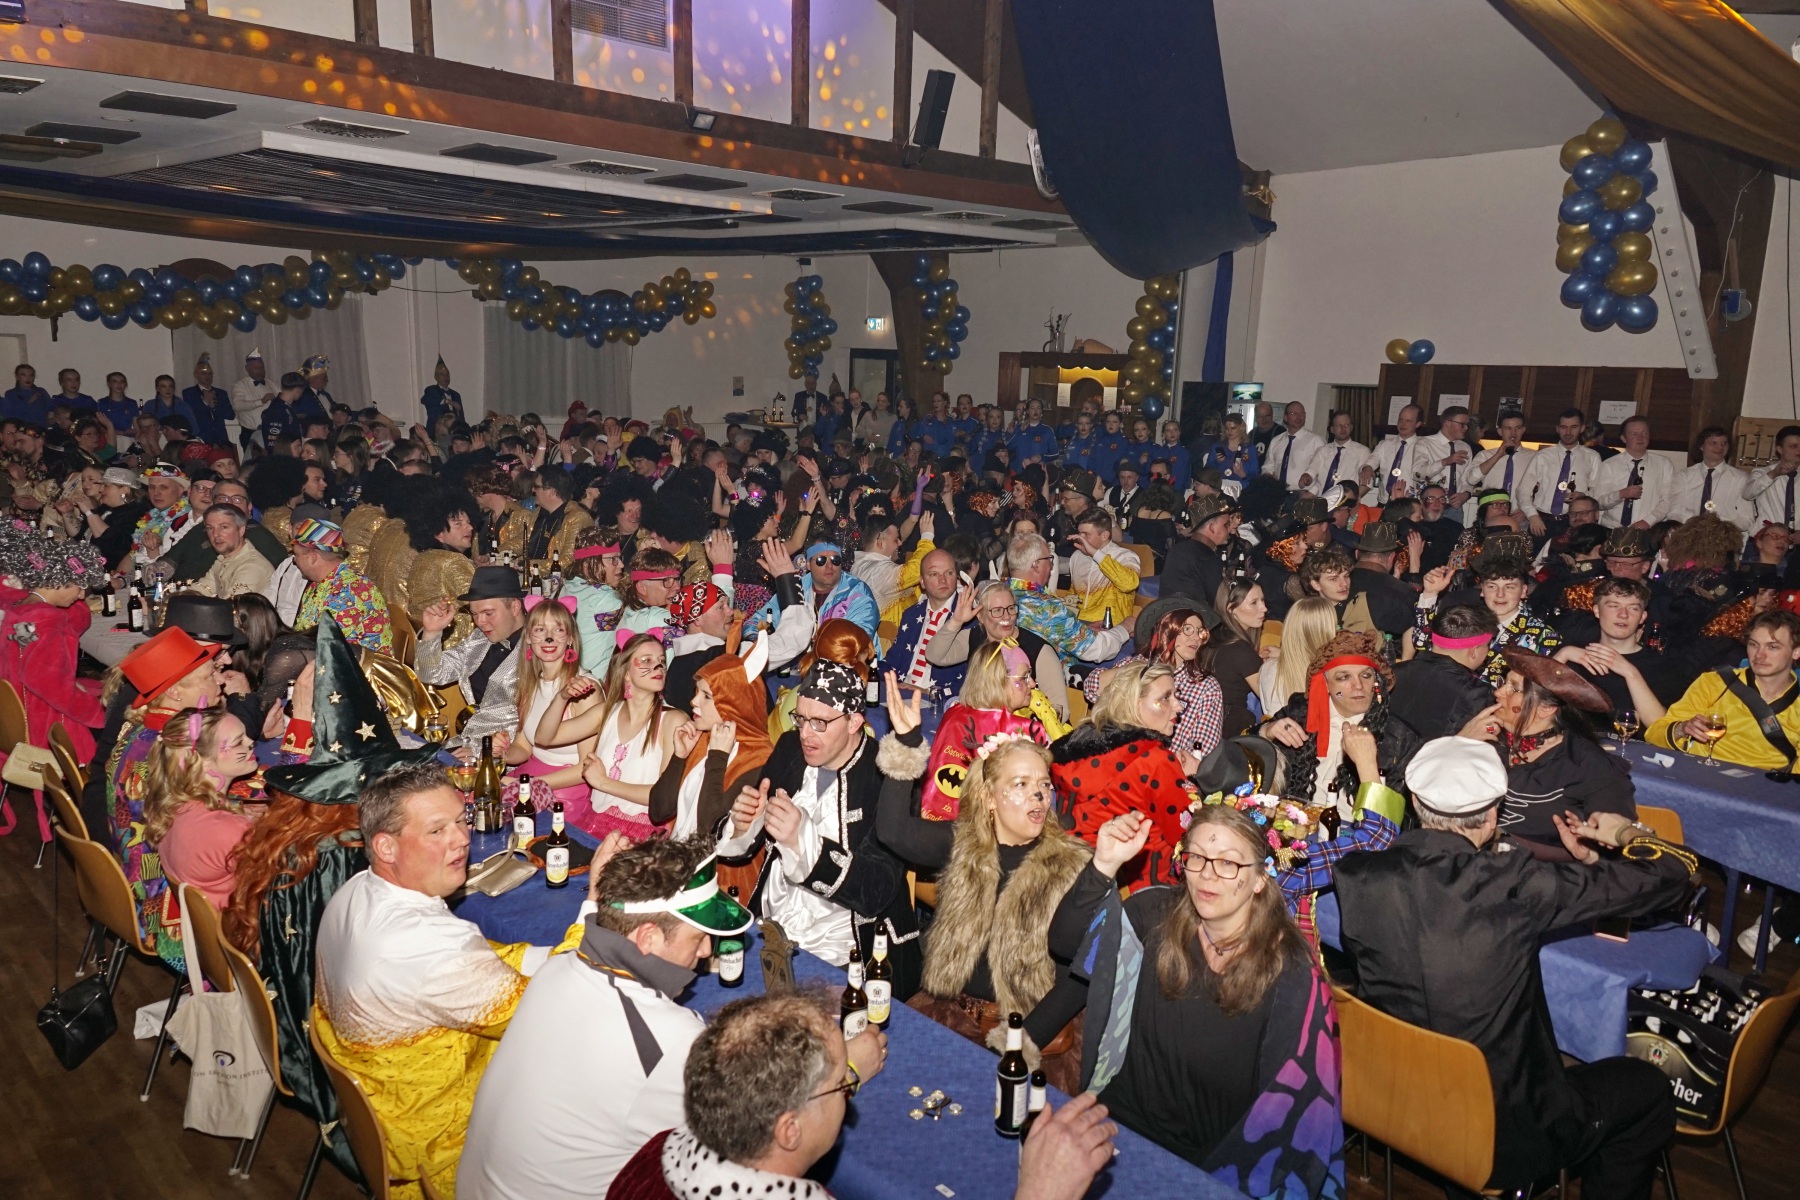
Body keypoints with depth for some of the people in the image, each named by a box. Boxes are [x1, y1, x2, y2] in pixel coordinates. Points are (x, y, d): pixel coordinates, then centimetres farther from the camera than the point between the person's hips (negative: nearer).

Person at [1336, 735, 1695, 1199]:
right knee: (1648, 1090, 23)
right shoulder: (1513, 885, -26)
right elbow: (1675, 869, -16)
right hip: (1504, 1142, -4)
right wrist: (1626, 832, 7)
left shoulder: (1356, 877, -15)